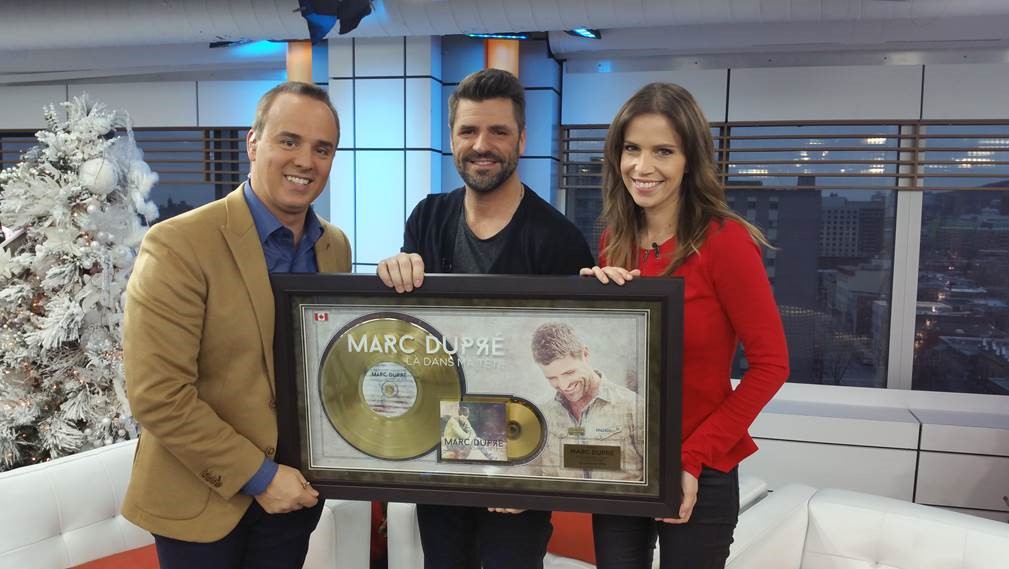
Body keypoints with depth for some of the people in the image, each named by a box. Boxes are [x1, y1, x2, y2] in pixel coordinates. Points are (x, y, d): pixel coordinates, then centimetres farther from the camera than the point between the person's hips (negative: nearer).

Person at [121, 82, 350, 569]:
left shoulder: (336, 246, 2)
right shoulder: (179, 245, -17)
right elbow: (157, 396, -19)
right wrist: (257, 475, -16)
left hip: (294, 487, 5)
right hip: (201, 496, -5)